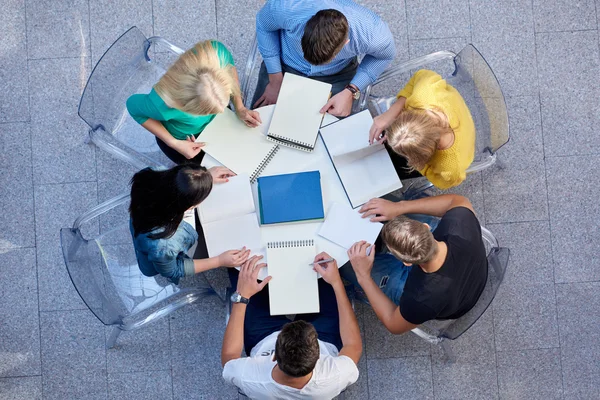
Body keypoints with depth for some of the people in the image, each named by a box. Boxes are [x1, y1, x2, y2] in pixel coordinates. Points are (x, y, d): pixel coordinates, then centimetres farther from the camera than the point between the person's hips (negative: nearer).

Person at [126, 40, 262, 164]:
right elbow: (134, 107, -22)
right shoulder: (163, 104, -47)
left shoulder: (217, 52, -41)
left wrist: (240, 108, -22)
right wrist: (173, 143, -23)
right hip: (183, 139, -4)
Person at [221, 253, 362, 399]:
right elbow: (354, 345, -21)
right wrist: (336, 282, -25)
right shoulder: (335, 378, -45)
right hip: (325, 344, 0)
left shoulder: (250, 380, -45)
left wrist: (241, 296, -25)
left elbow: (228, 356, -20)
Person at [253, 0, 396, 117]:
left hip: (336, 75, 0)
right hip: (285, 66, 0)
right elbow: (263, 25, -14)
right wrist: (275, 80, -13)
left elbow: (386, 55, -12)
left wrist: (351, 92, -23)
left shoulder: (373, 33, -38)